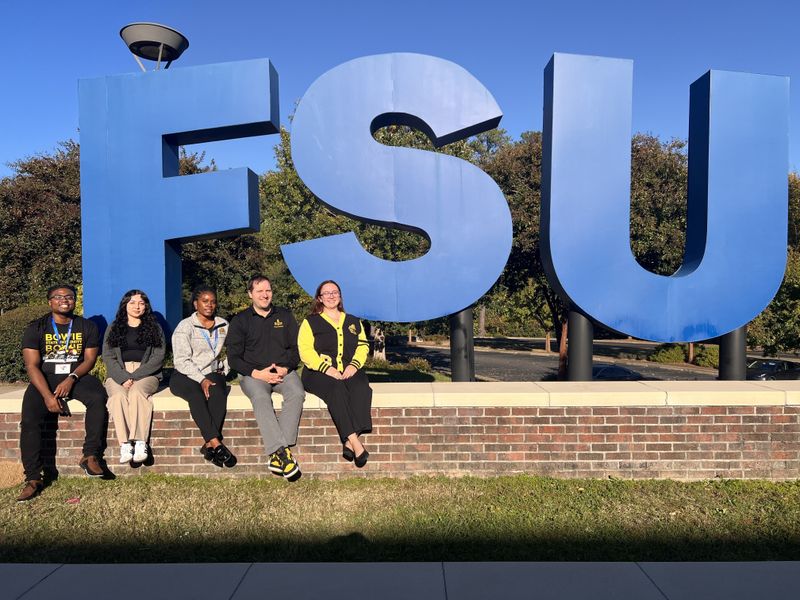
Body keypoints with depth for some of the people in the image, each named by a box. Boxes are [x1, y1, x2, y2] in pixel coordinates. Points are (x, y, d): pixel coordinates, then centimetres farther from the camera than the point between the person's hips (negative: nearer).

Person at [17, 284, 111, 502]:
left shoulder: (87, 327, 8)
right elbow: (32, 365, -5)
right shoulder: (35, 329, 4)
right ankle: (33, 478, -17)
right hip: (45, 380, 0)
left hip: (77, 377, 0)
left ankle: (90, 457, -25)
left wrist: (71, 379, -17)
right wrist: (47, 396, -19)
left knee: (98, 398, -31)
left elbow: (89, 359, 3)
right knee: (30, 418, -25)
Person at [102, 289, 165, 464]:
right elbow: (108, 357, 6)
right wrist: (123, 378, -11)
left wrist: (134, 377, -11)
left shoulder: (154, 328, 14)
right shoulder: (113, 328, 18)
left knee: (137, 392, -34)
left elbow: (158, 358, 2)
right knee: (118, 395, -32)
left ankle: (140, 443, -40)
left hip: (146, 375, -1)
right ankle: (125, 444, -39)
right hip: (118, 375, 1)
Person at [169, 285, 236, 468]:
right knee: (196, 396, -36)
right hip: (185, 376, -3)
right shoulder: (185, 326, 0)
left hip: (212, 373, 3)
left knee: (218, 393, -32)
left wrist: (224, 369, 2)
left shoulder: (223, 325, 13)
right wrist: (201, 380, -18)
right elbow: (182, 360, -9)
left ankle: (209, 445, -36)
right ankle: (216, 443, -41)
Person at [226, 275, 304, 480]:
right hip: (253, 373, -1)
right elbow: (233, 358, 4)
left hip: (284, 371, 2)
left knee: (296, 394, -31)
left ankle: (277, 456, -35)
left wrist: (285, 368, -7)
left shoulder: (285, 316, 17)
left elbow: (296, 348, 12)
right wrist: (257, 373, -11)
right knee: (260, 397, -35)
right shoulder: (240, 320, 11)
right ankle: (283, 452, -42)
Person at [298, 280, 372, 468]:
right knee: (337, 389, -36)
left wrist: (354, 365, -7)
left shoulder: (354, 322, 24)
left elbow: (363, 346, 14)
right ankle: (355, 440, -40)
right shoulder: (310, 322, 12)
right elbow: (306, 351, -2)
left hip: (349, 372, 3)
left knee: (361, 387, -32)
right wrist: (327, 368, -16)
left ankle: (349, 442, -39)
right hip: (319, 373, -3)